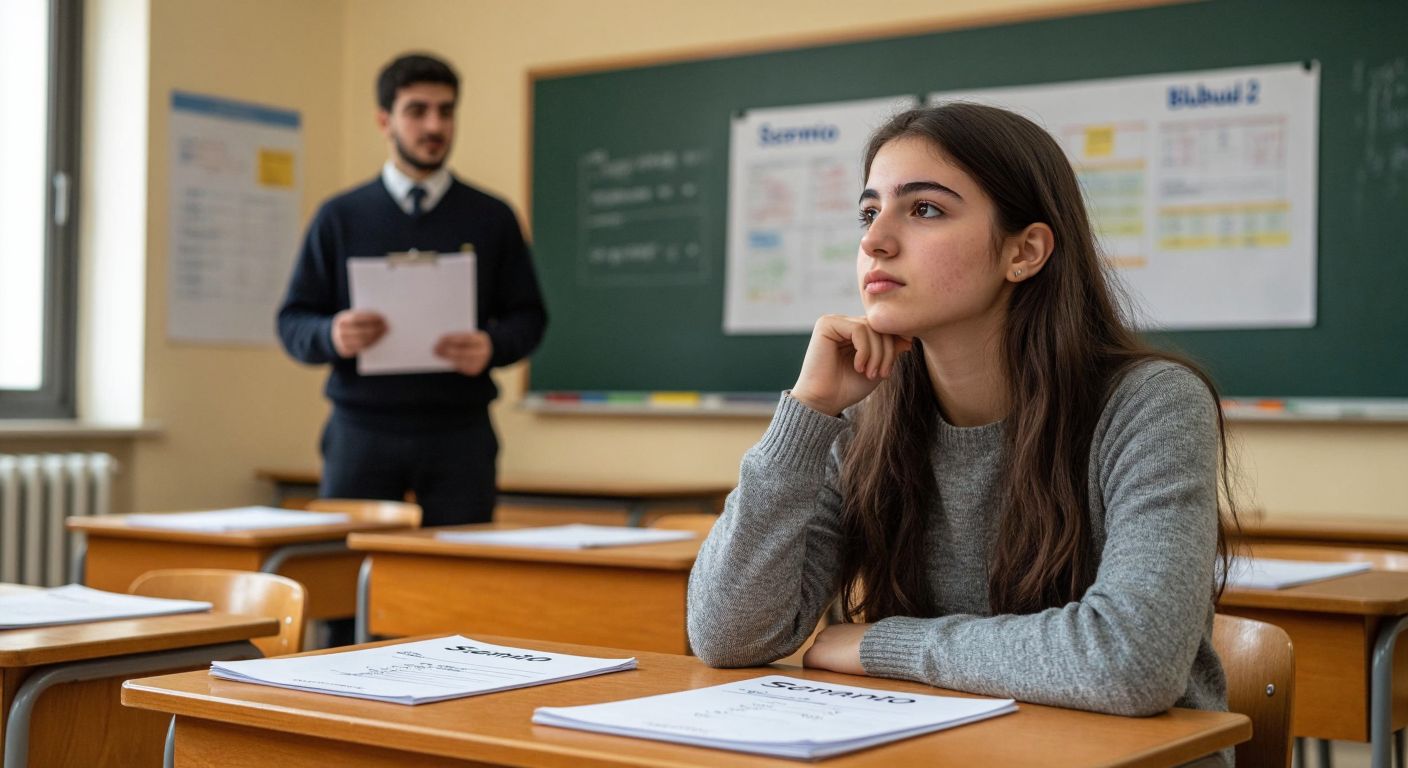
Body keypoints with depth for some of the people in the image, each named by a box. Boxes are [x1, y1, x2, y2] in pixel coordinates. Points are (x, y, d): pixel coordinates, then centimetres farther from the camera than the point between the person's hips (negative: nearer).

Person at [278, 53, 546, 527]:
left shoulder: (492, 219, 8)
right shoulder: (340, 217, 7)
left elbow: (528, 317, 8)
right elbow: (293, 322, 6)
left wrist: (493, 347, -14)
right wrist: (331, 336, -16)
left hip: (459, 434, 0)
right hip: (362, 431, 0)